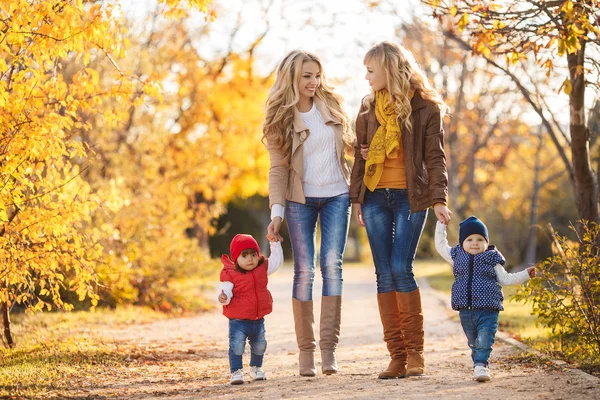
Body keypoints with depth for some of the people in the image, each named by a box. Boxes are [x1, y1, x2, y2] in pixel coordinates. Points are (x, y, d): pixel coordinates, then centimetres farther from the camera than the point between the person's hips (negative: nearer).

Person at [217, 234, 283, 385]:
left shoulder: (263, 268, 3)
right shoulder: (230, 274, -14)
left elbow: (277, 260, 14)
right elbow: (225, 290, -20)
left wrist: (275, 244, 10)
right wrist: (223, 297, -41)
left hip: (258, 319, 5)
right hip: (238, 320, -5)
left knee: (259, 346, 18)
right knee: (236, 346, -17)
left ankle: (256, 368, 40)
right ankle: (236, 372, -6)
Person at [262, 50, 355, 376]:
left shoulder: (331, 104, 5)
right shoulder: (280, 117, -2)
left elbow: (347, 143, 17)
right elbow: (278, 168, -5)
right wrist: (276, 210, -14)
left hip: (336, 196, 2)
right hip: (300, 200, -1)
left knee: (332, 265, -9)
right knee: (304, 270, -4)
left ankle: (329, 346, -9)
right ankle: (305, 349, 2)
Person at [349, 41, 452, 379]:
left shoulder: (426, 107, -2)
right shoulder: (370, 106, 12)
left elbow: (436, 157, -5)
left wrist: (439, 199, -14)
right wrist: (356, 198, 11)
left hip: (410, 198, -4)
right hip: (375, 197, 4)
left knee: (401, 269, -14)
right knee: (384, 274, 0)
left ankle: (415, 353, -3)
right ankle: (397, 356, 2)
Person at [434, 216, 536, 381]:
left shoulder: (491, 259, 3)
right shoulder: (457, 256, 9)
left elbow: (505, 279, 11)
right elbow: (441, 246, 22)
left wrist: (525, 274, 4)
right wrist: (441, 224, 24)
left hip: (488, 310, -3)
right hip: (466, 310, 3)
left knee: (483, 341, -13)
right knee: (473, 342, 12)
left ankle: (481, 365, -14)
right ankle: (479, 364, 23)